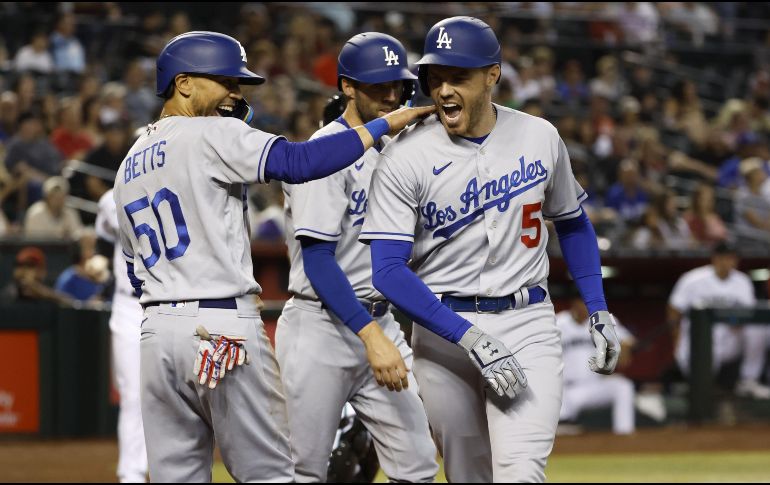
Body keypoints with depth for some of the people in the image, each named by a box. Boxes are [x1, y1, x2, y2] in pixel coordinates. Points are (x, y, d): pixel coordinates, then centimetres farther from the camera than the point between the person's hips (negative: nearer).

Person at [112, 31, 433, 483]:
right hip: (224, 326, -8)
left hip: (157, 327, 8)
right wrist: (382, 125, -15)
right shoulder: (210, 134, -7)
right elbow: (299, 162, -20)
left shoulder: (129, 165, 18)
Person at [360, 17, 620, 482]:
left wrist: (599, 312, 10)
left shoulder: (540, 138, 1)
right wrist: (469, 338, -24)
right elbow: (388, 270, -16)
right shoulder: (405, 157, -9)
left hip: (528, 325, 0)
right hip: (442, 327, 0)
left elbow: (572, 223, 19)